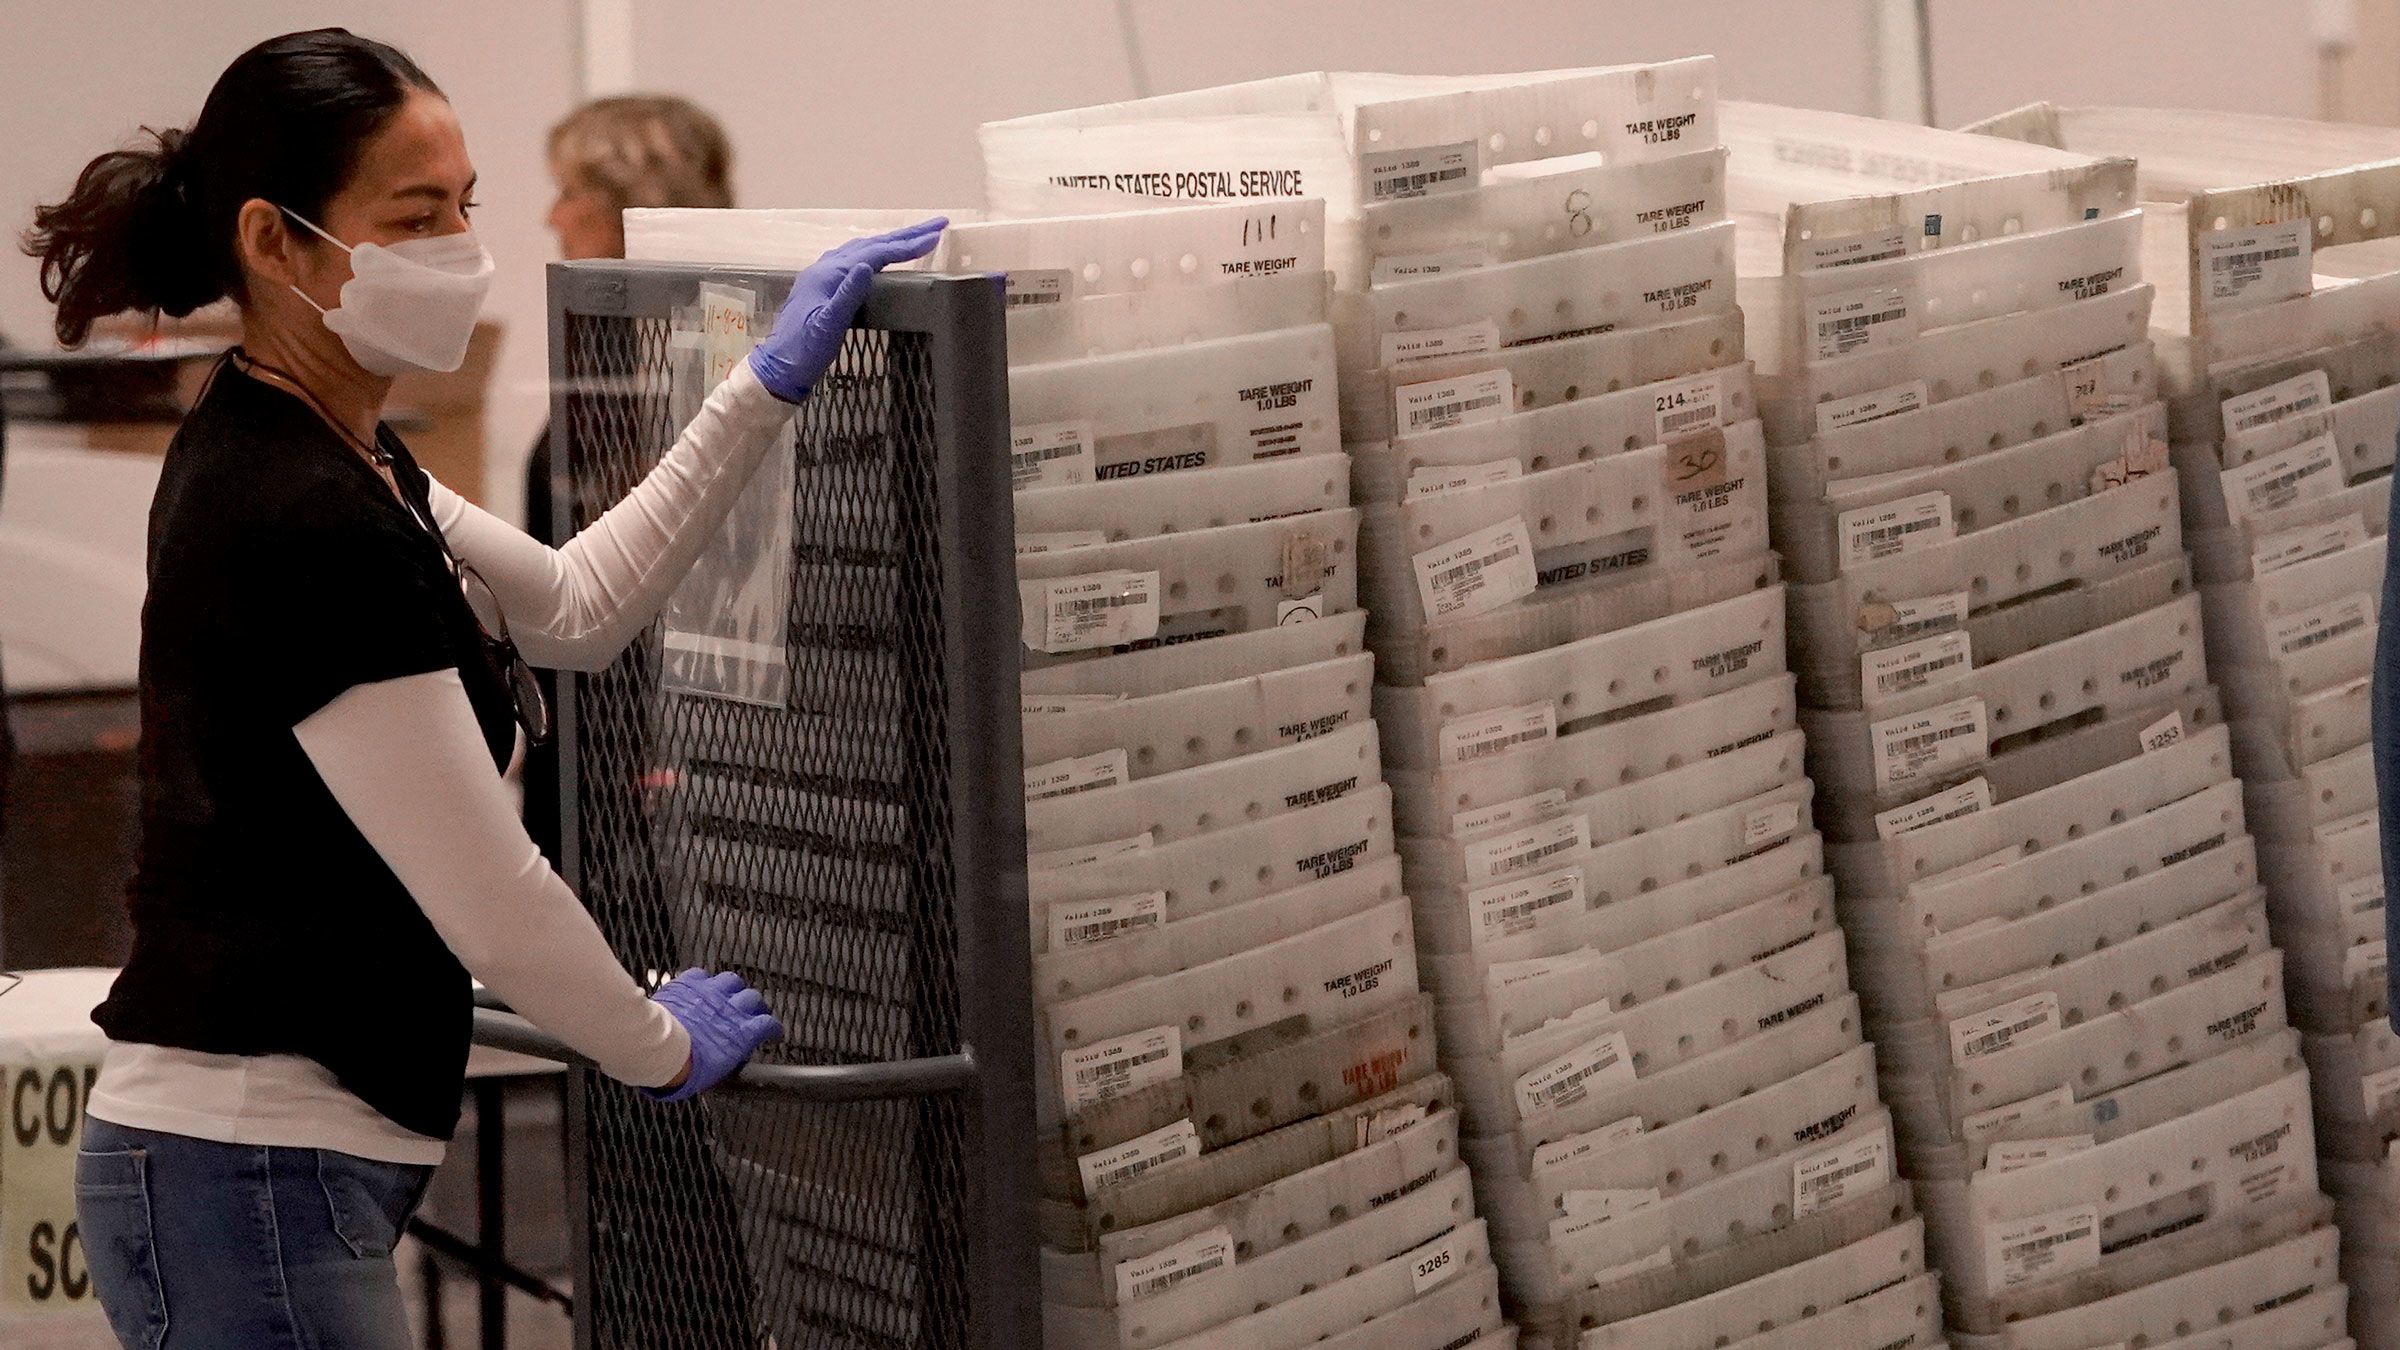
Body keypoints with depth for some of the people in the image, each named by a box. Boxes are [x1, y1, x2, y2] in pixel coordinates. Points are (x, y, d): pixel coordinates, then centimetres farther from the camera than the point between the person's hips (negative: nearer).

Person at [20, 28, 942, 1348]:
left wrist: (768, 387, 17)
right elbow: (491, 902, -16)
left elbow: (572, 608, 23)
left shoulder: (312, 452, 11)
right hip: (251, 1175, -10)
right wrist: (662, 1049, 2)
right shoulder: (302, 525, -19)